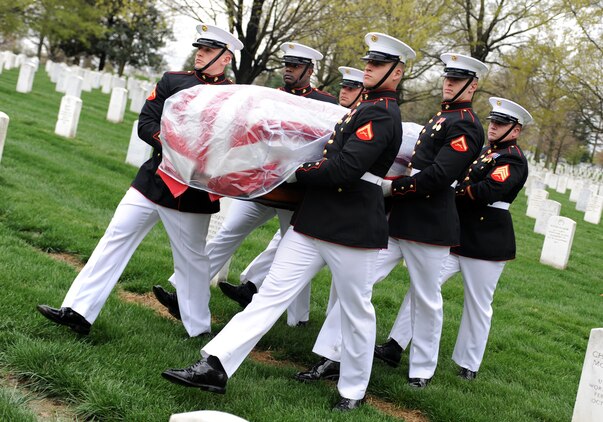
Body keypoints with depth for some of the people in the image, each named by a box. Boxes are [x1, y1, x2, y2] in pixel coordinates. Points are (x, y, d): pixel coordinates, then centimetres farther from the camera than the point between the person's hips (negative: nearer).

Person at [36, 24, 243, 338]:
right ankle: (79, 312, 10)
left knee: (191, 259, 8)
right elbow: (145, 123, 2)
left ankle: (198, 330, 24)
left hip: (191, 192, -4)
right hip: (152, 179, 4)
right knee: (116, 238, 4)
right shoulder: (173, 81, 6)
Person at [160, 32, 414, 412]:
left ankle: (353, 392, 24)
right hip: (314, 222, 9)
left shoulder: (382, 115, -14)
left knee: (357, 312, 8)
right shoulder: (366, 109, 16)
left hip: (354, 231, -9)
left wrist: (297, 170, -8)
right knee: (271, 293, 2)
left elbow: (343, 169, -22)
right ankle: (216, 366, 0)